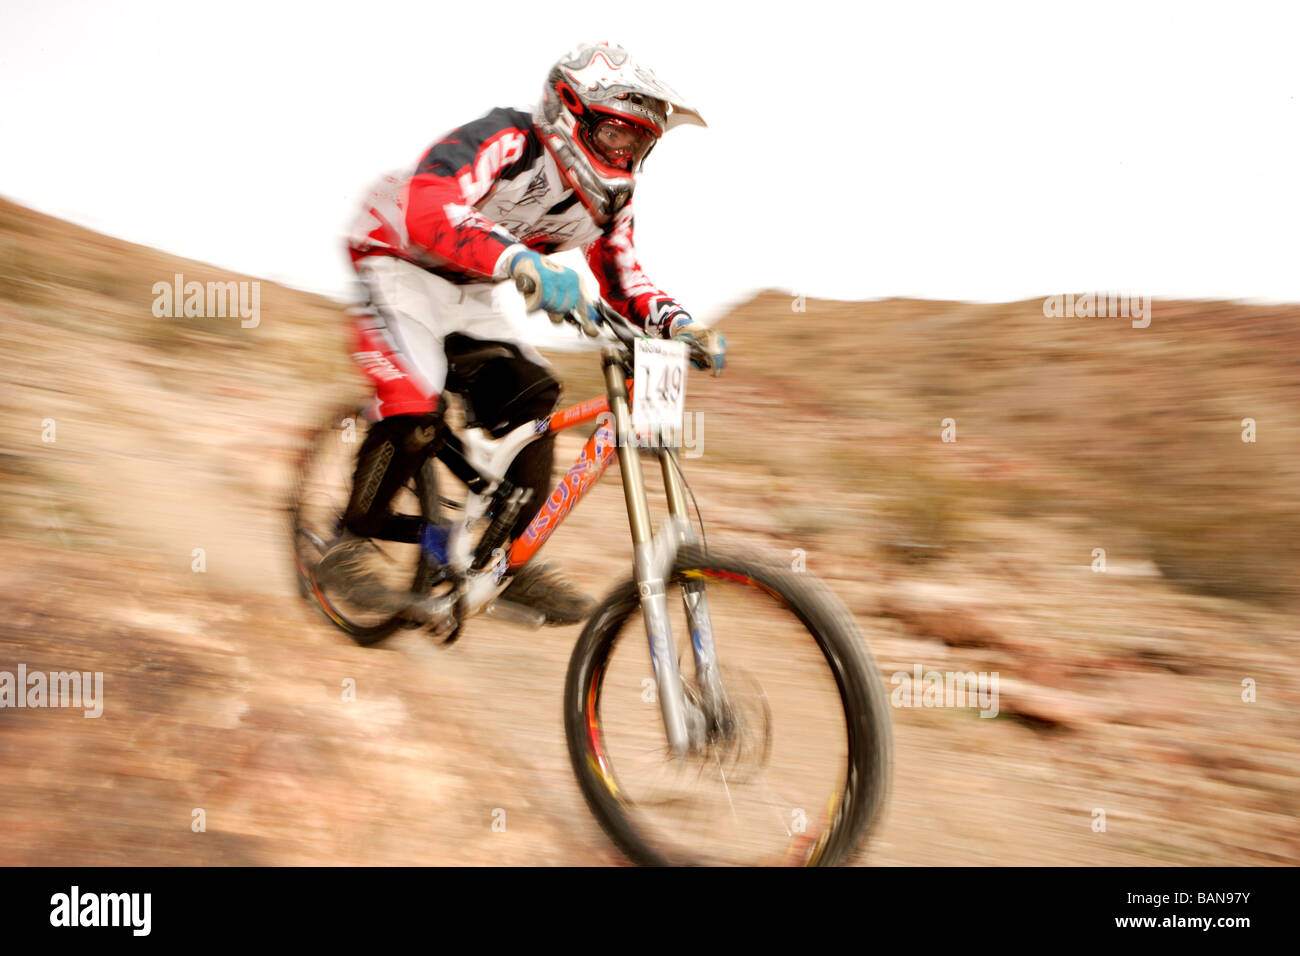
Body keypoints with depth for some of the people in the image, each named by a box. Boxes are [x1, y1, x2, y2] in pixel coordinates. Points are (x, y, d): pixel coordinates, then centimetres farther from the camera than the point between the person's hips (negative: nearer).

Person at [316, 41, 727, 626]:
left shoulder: (609, 198, -4)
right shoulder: (506, 142, -27)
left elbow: (623, 278, 7)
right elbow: (427, 209, -44)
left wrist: (678, 323, -15)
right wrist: (522, 261, -60)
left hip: (466, 296, 7)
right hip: (398, 266, -7)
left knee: (531, 398, -10)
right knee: (416, 411, -26)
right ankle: (346, 549, -6)